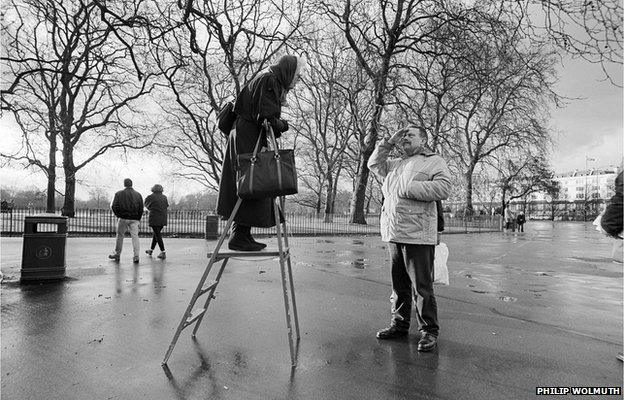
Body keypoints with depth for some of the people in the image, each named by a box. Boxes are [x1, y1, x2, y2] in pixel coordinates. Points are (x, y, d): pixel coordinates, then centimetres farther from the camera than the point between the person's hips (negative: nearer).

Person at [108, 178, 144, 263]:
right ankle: (136, 256, -7)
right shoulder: (138, 194, 7)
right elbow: (141, 209, 5)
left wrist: (118, 215, 10)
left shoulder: (119, 194, 0)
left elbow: (114, 206, -4)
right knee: (135, 236, 0)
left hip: (123, 218, -1)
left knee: (120, 235, 13)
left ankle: (117, 254, 24)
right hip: (134, 219, 1)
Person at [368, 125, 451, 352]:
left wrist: (409, 187, -16)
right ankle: (399, 324, 27)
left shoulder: (434, 162, 2)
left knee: (422, 286, -1)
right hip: (394, 234, 7)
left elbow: (443, 188, -12)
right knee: (399, 284, 15)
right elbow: (374, 164, 27)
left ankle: (429, 331, 12)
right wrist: (388, 143, 17)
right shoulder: (397, 164, 22)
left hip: (418, 236, -6)